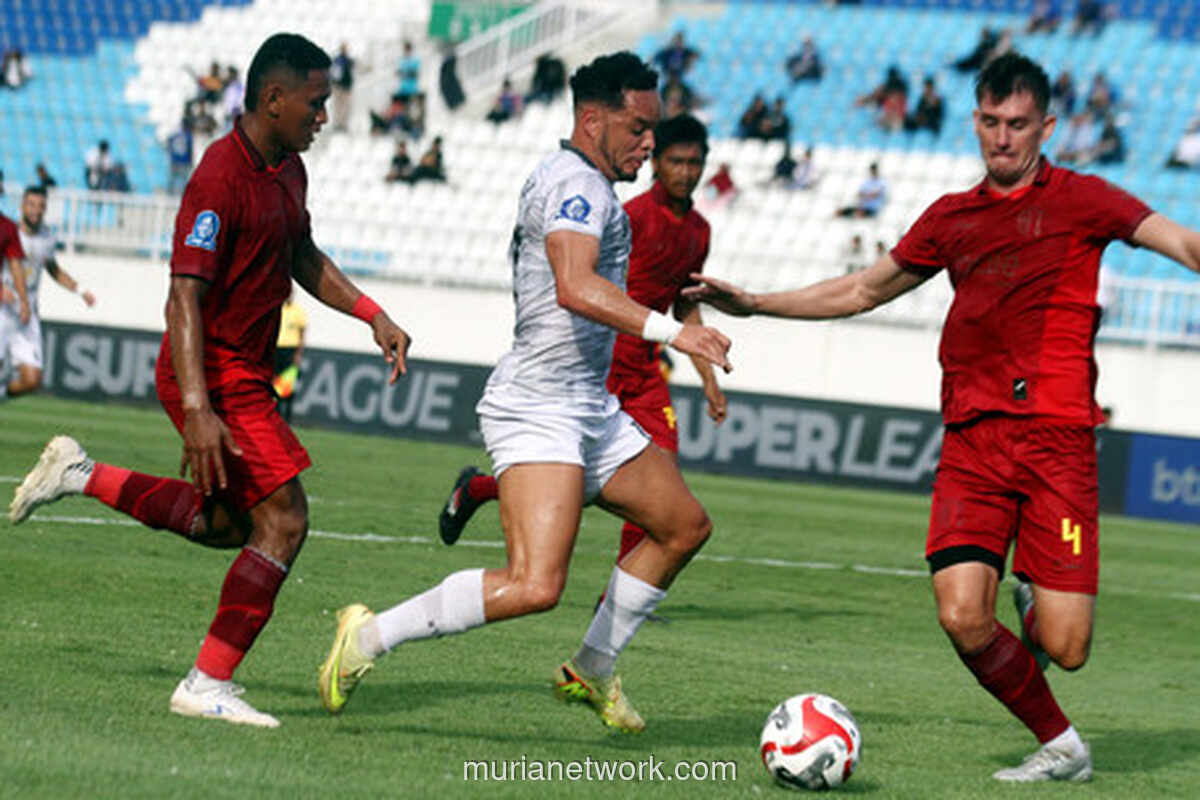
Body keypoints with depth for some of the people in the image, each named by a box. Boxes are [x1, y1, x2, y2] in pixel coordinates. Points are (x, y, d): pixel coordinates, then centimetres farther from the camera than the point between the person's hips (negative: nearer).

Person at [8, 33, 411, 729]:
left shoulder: (288, 169, 9)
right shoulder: (221, 178, -21)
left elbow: (303, 260, 27)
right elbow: (184, 295, -26)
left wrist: (373, 316, 15)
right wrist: (196, 410, -33)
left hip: (247, 375, 10)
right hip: (216, 375, -10)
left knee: (227, 522, 19)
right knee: (284, 519, -12)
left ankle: (83, 476, 27)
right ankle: (209, 684, -7)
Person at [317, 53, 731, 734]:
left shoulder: (569, 182, 19)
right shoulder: (578, 183, -15)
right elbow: (575, 288, -32)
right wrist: (669, 331, -38)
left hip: (589, 410, 11)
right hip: (539, 411, -11)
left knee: (685, 526, 17)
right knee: (534, 587, -23)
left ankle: (593, 670, 26)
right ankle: (370, 637, -12)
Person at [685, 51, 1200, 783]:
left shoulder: (1079, 199, 5)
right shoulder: (952, 218, 17)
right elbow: (863, 291, 29)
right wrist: (753, 304, 27)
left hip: (1056, 440, -3)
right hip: (972, 441, 3)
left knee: (1063, 648, -11)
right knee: (963, 617, -14)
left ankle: (1038, 603, 28)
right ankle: (1062, 747, 10)